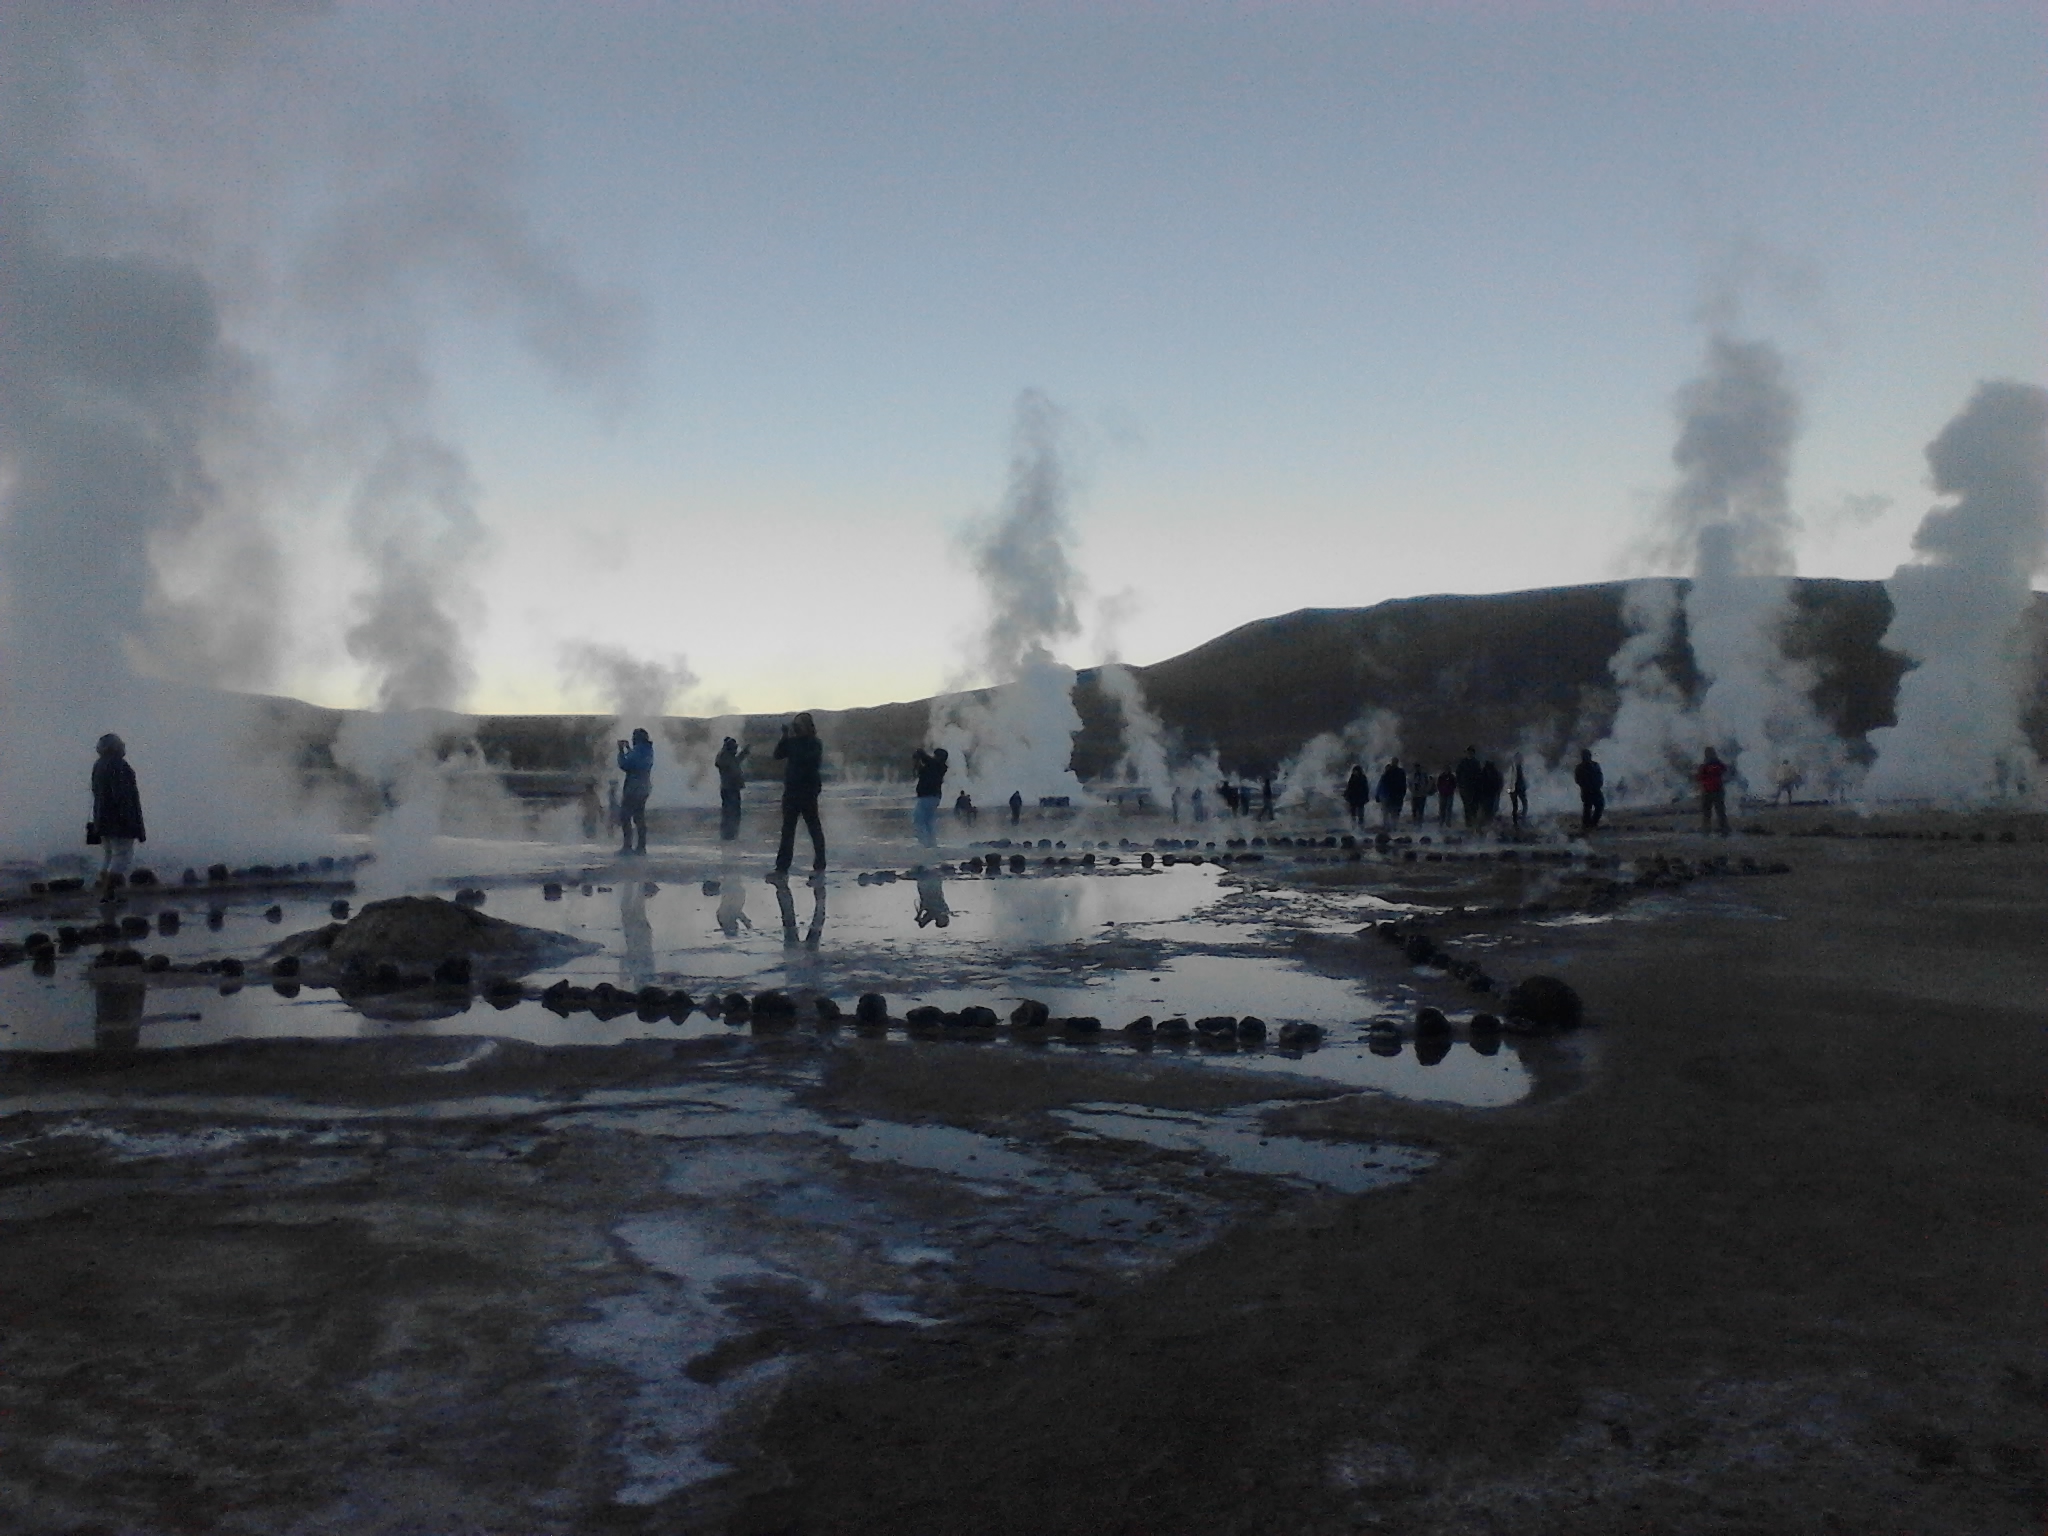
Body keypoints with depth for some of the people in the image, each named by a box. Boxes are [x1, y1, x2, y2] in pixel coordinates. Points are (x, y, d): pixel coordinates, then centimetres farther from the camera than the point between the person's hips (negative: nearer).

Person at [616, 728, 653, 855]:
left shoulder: (637, 750, -16)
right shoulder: (648, 750, 11)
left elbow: (624, 765, -16)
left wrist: (621, 751, -5)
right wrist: (628, 749, 18)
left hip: (633, 788, -9)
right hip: (644, 787, 9)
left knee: (625, 817, -5)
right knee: (639, 817, 11)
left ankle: (627, 846, -9)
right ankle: (641, 846, 10)